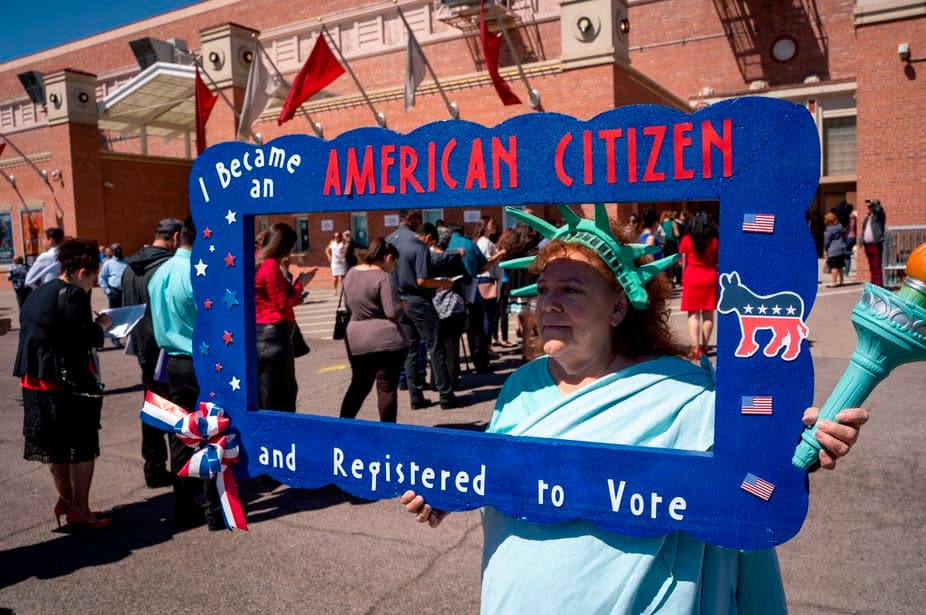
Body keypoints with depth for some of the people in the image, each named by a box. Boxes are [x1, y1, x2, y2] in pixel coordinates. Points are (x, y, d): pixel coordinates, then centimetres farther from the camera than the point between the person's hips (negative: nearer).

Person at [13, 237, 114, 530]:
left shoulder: (36, 294, 15)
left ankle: (66, 500, 32)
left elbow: (45, 334, 18)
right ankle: (80, 510, 5)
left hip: (35, 381, 9)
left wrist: (91, 325, 16)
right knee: (82, 446, 2)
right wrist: (101, 325, 1)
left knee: (56, 445, 19)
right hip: (69, 383, -9)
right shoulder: (73, 294, -14)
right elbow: (89, 339, -18)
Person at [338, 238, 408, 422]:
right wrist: (403, 305, 2)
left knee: (358, 386, 18)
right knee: (387, 388, 3)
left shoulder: (351, 273, 9)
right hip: (386, 340, -7)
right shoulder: (383, 277, -14)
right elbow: (393, 312, -18)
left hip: (355, 339, 7)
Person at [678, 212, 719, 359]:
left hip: (691, 278, -1)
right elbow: (716, 263, 5)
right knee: (708, 314, 9)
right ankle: (704, 347, 13)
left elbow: (683, 263, 3)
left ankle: (695, 348, -9)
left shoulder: (686, 240, -2)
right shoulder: (714, 241, 1)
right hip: (710, 278, 1)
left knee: (693, 314, 1)